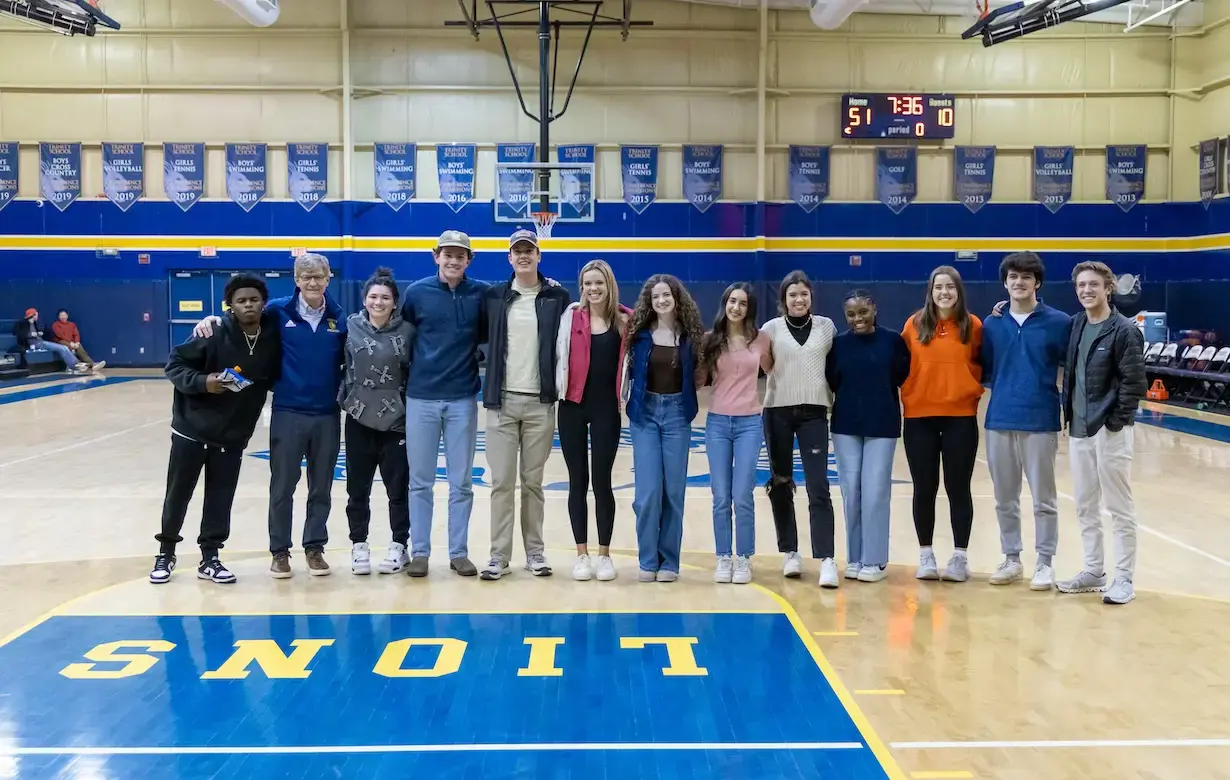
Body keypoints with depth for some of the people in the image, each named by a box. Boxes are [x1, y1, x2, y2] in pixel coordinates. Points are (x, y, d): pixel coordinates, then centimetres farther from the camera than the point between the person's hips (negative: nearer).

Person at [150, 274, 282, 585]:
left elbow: (275, 380, 8)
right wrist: (202, 382, -24)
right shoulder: (214, 334, -16)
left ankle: (209, 557, 22)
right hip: (191, 429, -2)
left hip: (233, 436, 2)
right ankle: (166, 553, 27)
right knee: (178, 494, 9)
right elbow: (174, 364, -10)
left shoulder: (273, 339, -7)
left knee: (221, 499, 8)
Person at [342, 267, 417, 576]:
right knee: (358, 487, 8)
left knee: (398, 486, 5)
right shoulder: (351, 326, 0)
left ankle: (399, 545, 17)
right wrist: (344, 398, 4)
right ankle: (359, 545, 20)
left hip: (397, 420, -1)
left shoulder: (407, 330, -3)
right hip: (359, 419, 1)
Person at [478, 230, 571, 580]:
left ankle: (535, 551, 16)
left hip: (540, 403, 0)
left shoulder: (558, 298, 2)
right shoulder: (493, 296, 5)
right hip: (501, 401, 1)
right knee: (502, 482, 1)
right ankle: (499, 555, 7)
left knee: (533, 481, 7)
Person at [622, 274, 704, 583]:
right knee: (647, 491, -4)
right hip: (645, 411, -1)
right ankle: (647, 561, 7)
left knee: (674, 490, 4)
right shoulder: (640, 332, -1)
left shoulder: (689, 334, 1)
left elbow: (698, 376, 11)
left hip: (677, 412, 1)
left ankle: (669, 561, 14)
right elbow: (628, 368, 4)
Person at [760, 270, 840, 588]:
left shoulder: (826, 326, 6)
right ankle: (790, 552, 20)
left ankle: (826, 559, -10)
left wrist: (836, 400, 10)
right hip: (778, 412, 0)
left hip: (814, 413, 0)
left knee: (818, 487, -8)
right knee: (781, 484, 7)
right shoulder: (771, 328, 2)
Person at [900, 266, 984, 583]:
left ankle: (960, 556, 15)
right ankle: (925, 554, 19)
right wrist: (908, 394, -6)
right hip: (919, 417, 1)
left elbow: (982, 363, 9)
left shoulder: (973, 325, 0)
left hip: (961, 417, -1)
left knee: (958, 488, 6)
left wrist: (975, 387, -7)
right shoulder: (914, 324, 2)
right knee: (924, 489, 8)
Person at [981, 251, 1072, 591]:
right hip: (999, 420, 3)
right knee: (1005, 498, 11)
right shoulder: (992, 325, 7)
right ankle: (1011, 559, 24)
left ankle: (1045, 563, 15)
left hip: (1041, 421, -3)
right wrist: (1002, 390, 1)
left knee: (1043, 498, 4)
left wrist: (1061, 395, -6)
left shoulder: (1058, 322, -1)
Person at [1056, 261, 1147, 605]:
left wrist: (1116, 420, -12)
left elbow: (1134, 382, -12)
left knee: (1119, 508, 1)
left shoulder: (1124, 330, -10)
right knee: (1085, 507, 13)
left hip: (1110, 430, -7)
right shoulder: (1076, 324, 8)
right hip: (1079, 429, 7)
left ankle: (1124, 579, 8)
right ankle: (1094, 571, 24)